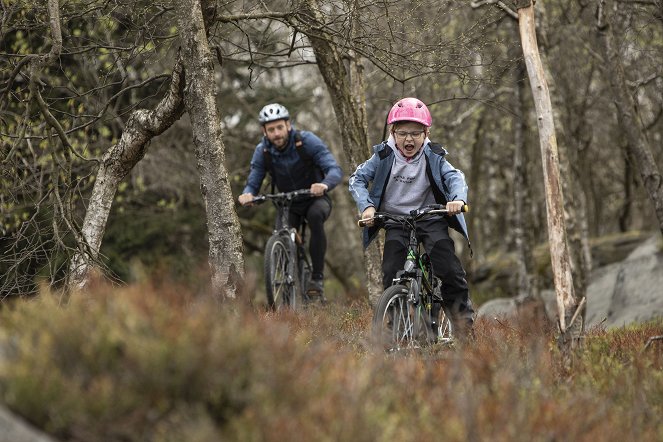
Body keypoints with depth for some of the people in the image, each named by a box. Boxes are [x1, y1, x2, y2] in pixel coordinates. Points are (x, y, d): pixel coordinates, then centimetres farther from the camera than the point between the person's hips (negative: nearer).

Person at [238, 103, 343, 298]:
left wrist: (324, 184, -51)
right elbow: (253, 183, -9)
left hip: (315, 199, -3)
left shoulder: (307, 141, -21)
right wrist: (247, 194, -35)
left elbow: (335, 170, -28)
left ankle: (317, 278, -29)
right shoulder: (262, 151, -11)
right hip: (288, 204, 3)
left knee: (315, 215, -37)